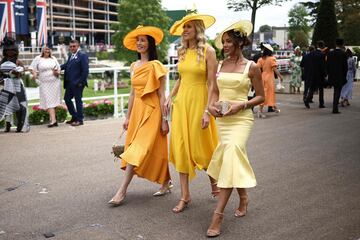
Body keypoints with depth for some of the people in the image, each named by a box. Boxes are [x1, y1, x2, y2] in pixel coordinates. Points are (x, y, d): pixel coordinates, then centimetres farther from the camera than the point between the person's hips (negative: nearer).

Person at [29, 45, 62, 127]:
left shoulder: (53, 58, 10)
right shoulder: (38, 59, 4)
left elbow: (59, 69, 14)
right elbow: (32, 67, 4)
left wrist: (57, 73, -7)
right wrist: (34, 73, -15)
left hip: (55, 83, 2)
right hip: (45, 84, -2)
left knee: (54, 101, 7)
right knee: (49, 102, -9)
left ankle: (52, 117, 25)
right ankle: (53, 120, -13)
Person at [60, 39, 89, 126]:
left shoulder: (82, 56, -11)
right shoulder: (71, 56, 16)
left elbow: (85, 70, -16)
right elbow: (66, 65, 11)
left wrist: (81, 82, -18)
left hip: (77, 83, -8)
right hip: (69, 83, 9)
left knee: (78, 100, 0)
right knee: (67, 98, 13)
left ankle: (79, 120, 12)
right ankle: (74, 117, 26)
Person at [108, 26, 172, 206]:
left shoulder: (155, 66, -10)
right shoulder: (134, 66, 11)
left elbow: (161, 95, -10)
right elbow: (133, 93, 15)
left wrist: (164, 119, -11)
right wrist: (128, 116, 14)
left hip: (151, 111, -8)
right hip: (137, 110, 8)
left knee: (138, 150, -8)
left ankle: (122, 191, -5)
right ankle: (166, 182, 26)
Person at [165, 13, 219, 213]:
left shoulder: (208, 51, -8)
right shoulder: (182, 51, 9)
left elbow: (212, 83, -11)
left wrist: (207, 110, -17)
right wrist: (170, 97, 10)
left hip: (198, 101, -5)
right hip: (181, 101, 6)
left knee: (200, 148, 4)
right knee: (181, 148, 4)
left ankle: (214, 180, 34)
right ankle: (185, 195, 13)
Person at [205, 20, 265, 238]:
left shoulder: (251, 67, -4)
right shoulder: (222, 65, 9)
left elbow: (261, 97, 0)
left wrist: (241, 105, -14)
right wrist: (212, 105, -2)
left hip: (241, 118, -5)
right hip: (221, 118, 6)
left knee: (231, 159, -17)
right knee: (231, 160, 13)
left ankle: (218, 215, -16)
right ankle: (243, 197, 37)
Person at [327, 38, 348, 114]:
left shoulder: (330, 53, 2)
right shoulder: (343, 54, -10)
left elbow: (327, 65, 5)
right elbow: (345, 66, -9)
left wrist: (329, 74, 13)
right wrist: (344, 76, 0)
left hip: (332, 76, 5)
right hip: (340, 76, -5)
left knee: (336, 91, 19)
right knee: (338, 92, 0)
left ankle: (335, 107, 21)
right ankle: (335, 109, -4)